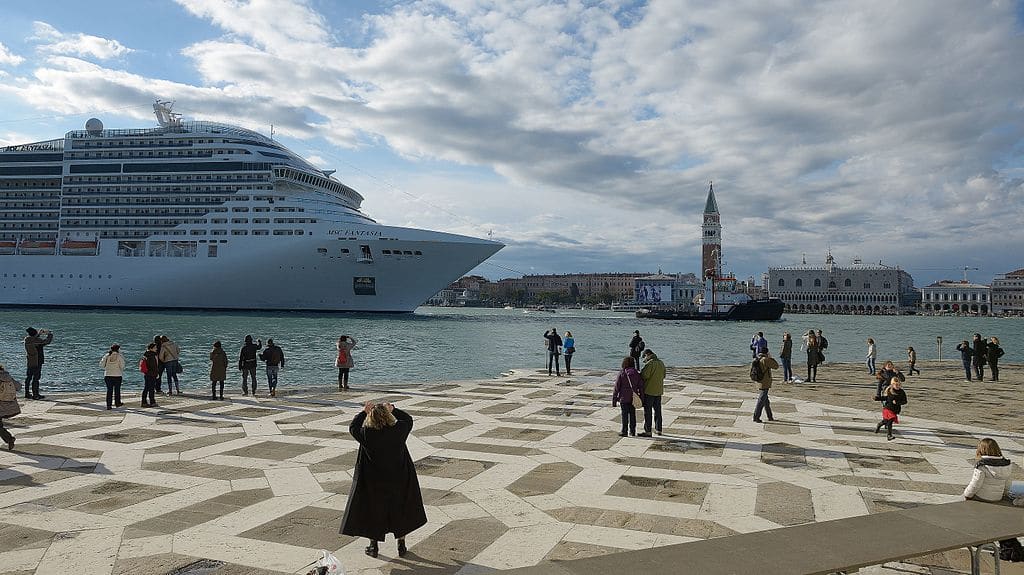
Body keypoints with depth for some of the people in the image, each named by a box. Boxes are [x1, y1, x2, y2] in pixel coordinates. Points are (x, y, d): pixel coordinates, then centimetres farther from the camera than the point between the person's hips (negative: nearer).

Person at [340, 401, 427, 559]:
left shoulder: (366, 434, -21)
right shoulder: (398, 430, -19)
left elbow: (352, 427, 0)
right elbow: (408, 419, 4)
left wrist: (364, 411, 5)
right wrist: (393, 409, 8)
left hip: (373, 482, -1)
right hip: (398, 480, 1)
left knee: (373, 511, 17)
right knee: (399, 510, 18)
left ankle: (373, 546, 26)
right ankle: (401, 546, 26)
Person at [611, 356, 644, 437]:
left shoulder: (621, 373, -10)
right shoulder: (637, 374, -2)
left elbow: (616, 388, -8)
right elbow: (641, 387, 1)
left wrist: (614, 400, -1)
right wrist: (642, 399, 9)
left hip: (624, 398, -3)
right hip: (633, 399, 3)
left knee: (625, 415, 4)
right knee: (632, 414, 12)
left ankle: (624, 431, 9)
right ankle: (632, 431, 17)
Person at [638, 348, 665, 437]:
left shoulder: (649, 364, -17)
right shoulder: (661, 363, 8)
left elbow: (644, 375, -22)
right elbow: (663, 375, 15)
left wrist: (639, 373, -3)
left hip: (649, 391, -8)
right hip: (659, 390, 8)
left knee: (647, 411, -2)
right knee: (658, 410, 16)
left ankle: (647, 431, -2)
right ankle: (658, 429, 23)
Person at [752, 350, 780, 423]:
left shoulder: (758, 359, 6)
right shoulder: (765, 360, -18)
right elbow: (776, 366, -11)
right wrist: (771, 358, -1)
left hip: (760, 383, 9)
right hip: (765, 384, -9)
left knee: (766, 401, 19)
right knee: (761, 401, -4)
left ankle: (770, 417, 30)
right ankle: (756, 418, -2)